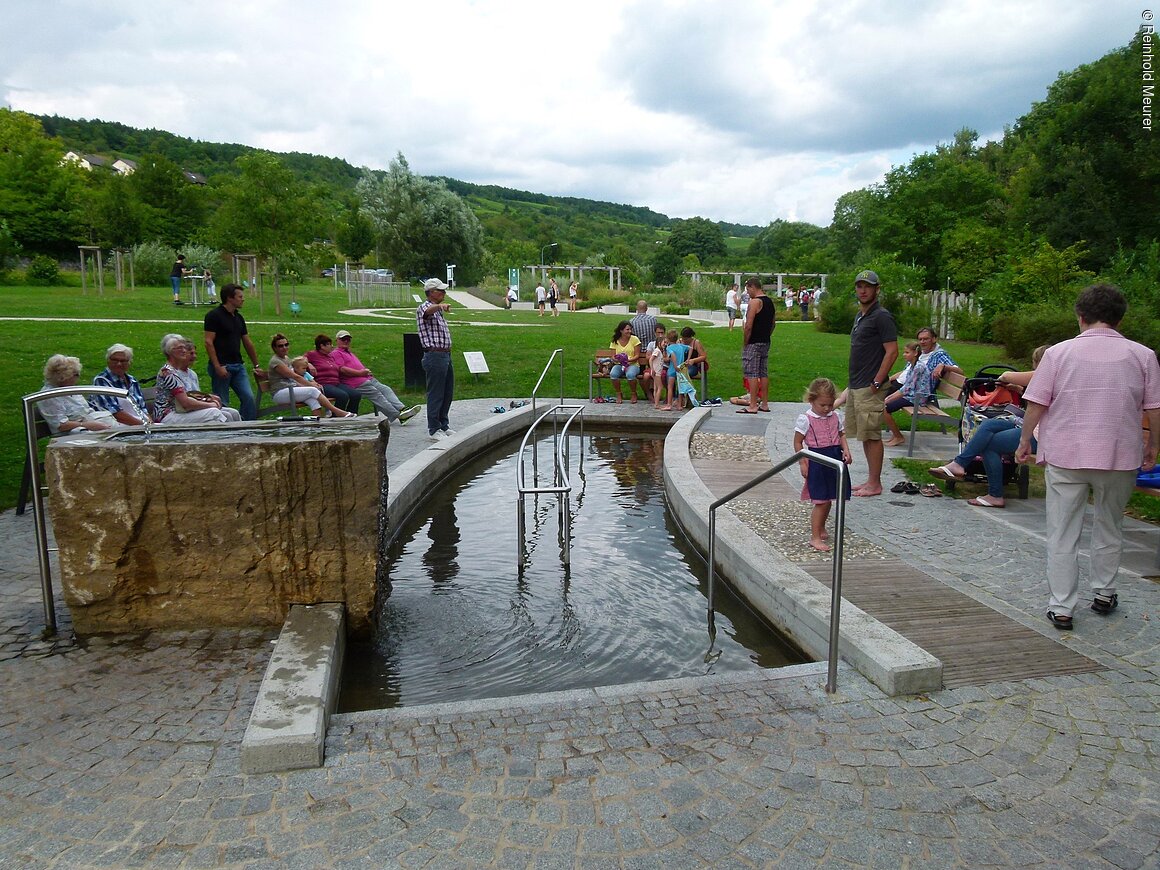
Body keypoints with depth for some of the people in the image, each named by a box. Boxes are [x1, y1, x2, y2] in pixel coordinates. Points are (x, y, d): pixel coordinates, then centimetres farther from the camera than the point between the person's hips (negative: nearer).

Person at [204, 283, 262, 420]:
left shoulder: (239, 318, 14)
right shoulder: (214, 315, -7)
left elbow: (247, 343, 21)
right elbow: (209, 342, -13)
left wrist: (256, 366, 22)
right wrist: (217, 366, -20)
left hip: (238, 366, 7)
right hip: (222, 366, -7)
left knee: (249, 398, -2)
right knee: (222, 404, -1)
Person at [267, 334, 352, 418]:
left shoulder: (286, 358, 19)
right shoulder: (275, 361, -9)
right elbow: (295, 376, -13)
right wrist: (312, 385, -10)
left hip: (291, 390, 8)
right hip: (279, 394, -8)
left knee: (312, 399, -23)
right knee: (313, 390, -24)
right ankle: (337, 412, -24)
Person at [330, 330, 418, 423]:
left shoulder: (350, 353, 35)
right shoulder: (336, 353, 6)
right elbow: (342, 369, -10)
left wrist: (367, 371, 11)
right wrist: (360, 372, -12)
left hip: (368, 379, 9)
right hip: (356, 384, -9)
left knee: (385, 389, -12)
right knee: (375, 394, -23)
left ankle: (401, 409, -31)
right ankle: (397, 415, -33)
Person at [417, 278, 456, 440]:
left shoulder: (438, 310, 21)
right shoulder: (424, 308, -9)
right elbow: (429, 311, -36)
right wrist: (440, 305, -54)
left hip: (446, 355, 10)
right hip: (435, 356, -9)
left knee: (448, 393, 14)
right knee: (435, 395, -4)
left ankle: (444, 426, 25)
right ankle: (434, 430, 2)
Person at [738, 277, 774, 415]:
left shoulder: (754, 302, -14)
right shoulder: (769, 302, 14)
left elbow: (748, 326, -19)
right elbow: (773, 323, 20)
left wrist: (745, 343, -11)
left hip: (753, 343, -9)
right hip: (766, 342, 9)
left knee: (752, 374, -6)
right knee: (764, 373, 12)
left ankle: (753, 406, -6)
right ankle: (764, 404, 17)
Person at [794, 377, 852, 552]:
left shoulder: (836, 416, 6)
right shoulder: (805, 419, -10)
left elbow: (841, 434, 17)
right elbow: (798, 442, -6)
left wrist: (846, 450, 0)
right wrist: (803, 463, -10)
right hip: (817, 461, -6)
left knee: (828, 500, 16)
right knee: (821, 501, -6)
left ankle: (821, 529, 36)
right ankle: (815, 537, 2)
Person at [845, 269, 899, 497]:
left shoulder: (881, 316, -10)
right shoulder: (859, 316, 17)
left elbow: (892, 352, -16)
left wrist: (876, 383, -18)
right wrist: (851, 384, 17)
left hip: (869, 387, -9)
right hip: (855, 386, 9)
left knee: (872, 435, -4)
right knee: (864, 435, 13)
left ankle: (875, 484, 3)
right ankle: (871, 480, 20)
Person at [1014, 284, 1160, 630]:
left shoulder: (1058, 352, -4)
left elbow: (1036, 404, -5)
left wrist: (1024, 441, 7)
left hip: (1065, 456, -2)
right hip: (1119, 457, 2)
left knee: (1062, 534, 5)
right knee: (1109, 529, 21)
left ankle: (1061, 608, 7)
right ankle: (1104, 594, 34)